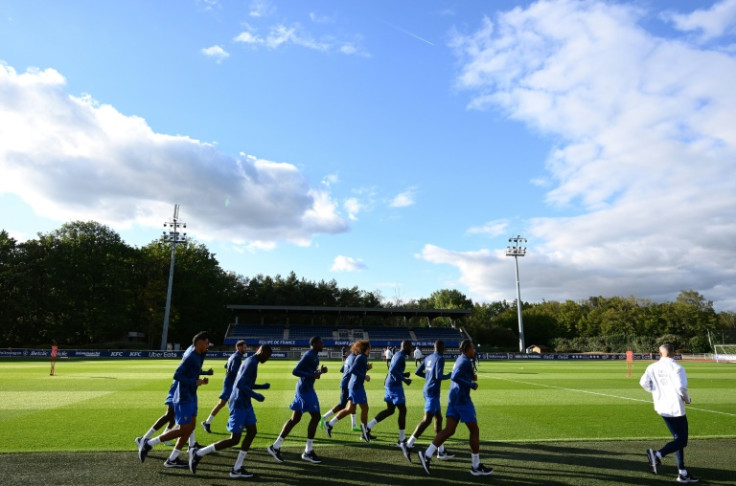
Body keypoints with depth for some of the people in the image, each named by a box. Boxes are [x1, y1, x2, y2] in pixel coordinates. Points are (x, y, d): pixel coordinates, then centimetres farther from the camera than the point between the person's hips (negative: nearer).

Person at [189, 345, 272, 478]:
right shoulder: (251, 363, -18)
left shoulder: (249, 361, 14)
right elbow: (240, 384, -26)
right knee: (234, 440, -3)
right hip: (239, 404, -10)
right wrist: (256, 396, -18)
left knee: (252, 432, 6)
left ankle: (237, 469, 9)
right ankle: (199, 453, 7)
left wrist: (262, 386, 20)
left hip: (244, 403, 10)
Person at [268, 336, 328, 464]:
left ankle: (276, 446, 16)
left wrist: (321, 371, 8)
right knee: (316, 417, -5)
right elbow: (295, 371, -20)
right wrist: (312, 375, -23)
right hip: (305, 389, -10)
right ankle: (308, 452, 4)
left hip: (304, 388, 10)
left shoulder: (315, 356, 14)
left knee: (295, 419, 11)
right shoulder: (308, 355, -16)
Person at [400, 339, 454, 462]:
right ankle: (408, 445, -13)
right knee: (427, 420, -10)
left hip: (427, 391, 9)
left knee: (438, 418, 13)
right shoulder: (440, 358, -11)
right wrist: (449, 375, -4)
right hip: (433, 392, -9)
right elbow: (439, 376, -21)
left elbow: (417, 372, 15)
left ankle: (441, 451, 16)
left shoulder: (428, 358, 13)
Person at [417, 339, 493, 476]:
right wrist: (471, 385, -18)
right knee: (474, 430, 2)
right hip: (462, 399, -9)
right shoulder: (465, 361, -14)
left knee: (449, 430, 5)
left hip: (453, 398, 9)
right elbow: (454, 377, -25)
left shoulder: (460, 359, 16)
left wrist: (471, 377, 14)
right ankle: (476, 467, 12)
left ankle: (427, 455, -3)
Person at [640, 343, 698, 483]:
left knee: (678, 439, 17)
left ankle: (682, 473, 18)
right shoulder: (676, 368, -12)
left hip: (662, 407, 6)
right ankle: (658, 455, -20)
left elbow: (643, 382, 2)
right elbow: (681, 387, -21)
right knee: (681, 441, 2)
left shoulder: (652, 367, 3)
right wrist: (687, 399, 0)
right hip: (676, 408, -6)